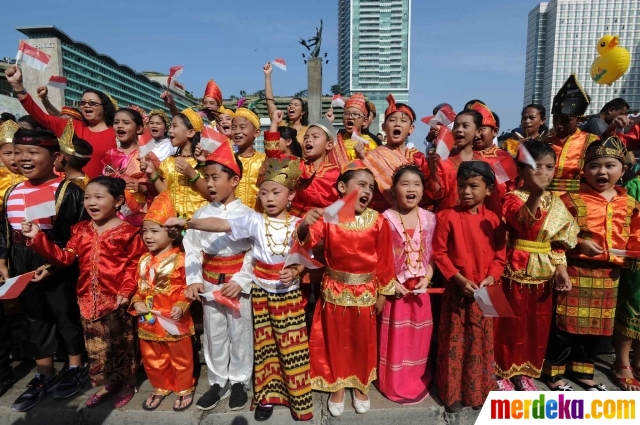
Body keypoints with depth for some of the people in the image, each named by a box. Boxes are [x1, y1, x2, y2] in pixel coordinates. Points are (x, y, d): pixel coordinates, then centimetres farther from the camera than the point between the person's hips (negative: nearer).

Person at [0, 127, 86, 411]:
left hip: (59, 270, -7)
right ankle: (44, 376, 31)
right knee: (34, 320, 16)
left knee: (67, 317, 9)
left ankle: (75, 369, 28)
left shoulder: (67, 191, -14)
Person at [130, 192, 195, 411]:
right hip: (148, 321, 6)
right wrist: (136, 303, -7)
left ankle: (184, 389, 34)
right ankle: (160, 388, 43)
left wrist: (181, 306, -28)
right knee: (152, 359, 21)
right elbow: (138, 287, 10)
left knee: (180, 358, 13)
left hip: (174, 320, -6)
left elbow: (188, 288, -16)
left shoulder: (180, 260, -17)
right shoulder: (144, 260, 3)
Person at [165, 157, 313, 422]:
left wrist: (295, 271, -20)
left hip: (289, 293, -1)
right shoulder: (254, 221, -8)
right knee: (264, 345, 13)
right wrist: (187, 222, -30)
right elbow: (220, 225, -19)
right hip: (261, 292, 1)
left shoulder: (298, 225, -6)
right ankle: (267, 396, 30)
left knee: (292, 347, 8)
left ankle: (298, 397, 26)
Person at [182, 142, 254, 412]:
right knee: (214, 334, 15)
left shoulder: (247, 215, -8)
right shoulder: (202, 214, 2)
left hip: (238, 283, -3)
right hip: (209, 283, 4)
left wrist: (240, 281, -19)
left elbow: (255, 253, -11)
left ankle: (239, 382, 29)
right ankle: (217, 381, 33)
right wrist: (194, 280, -9)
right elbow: (192, 249, 1)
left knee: (240, 333, 10)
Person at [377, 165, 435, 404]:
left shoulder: (429, 218, 0)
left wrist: (426, 278, -9)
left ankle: (418, 381, 36)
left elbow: (432, 254, 3)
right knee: (396, 337, 8)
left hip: (420, 287, 3)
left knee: (419, 335, 15)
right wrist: (391, 283, -15)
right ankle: (394, 384, 26)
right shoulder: (386, 219, -11)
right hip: (396, 287, -3)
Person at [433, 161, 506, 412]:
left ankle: (479, 391, 32)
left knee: (481, 342, 14)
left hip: (484, 292, 3)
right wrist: (459, 279, -16)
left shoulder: (493, 220, 2)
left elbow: (499, 256, 5)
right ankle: (452, 392, 23)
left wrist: (491, 278, -12)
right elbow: (439, 253, -9)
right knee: (455, 342, 7)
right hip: (456, 290, -2)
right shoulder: (447, 217, -7)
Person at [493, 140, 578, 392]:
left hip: (543, 272, 6)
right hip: (516, 269, -6)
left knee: (538, 324, 14)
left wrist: (560, 268, 3)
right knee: (510, 323, 4)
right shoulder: (512, 198, -12)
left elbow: (559, 241, 12)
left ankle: (525, 372, 32)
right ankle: (502, 372, 22)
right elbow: (524, 224, -34)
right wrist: (535, 192, -49)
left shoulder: (554, 202, 7)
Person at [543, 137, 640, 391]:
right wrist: (579, 244, -22)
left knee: (596, 325, 16)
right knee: (567, 324, 2)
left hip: (609, 274, 5)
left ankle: (582, 370, 34)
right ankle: (554, 372, 18)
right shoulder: (572, 200, -9)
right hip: (576, 271, -5)